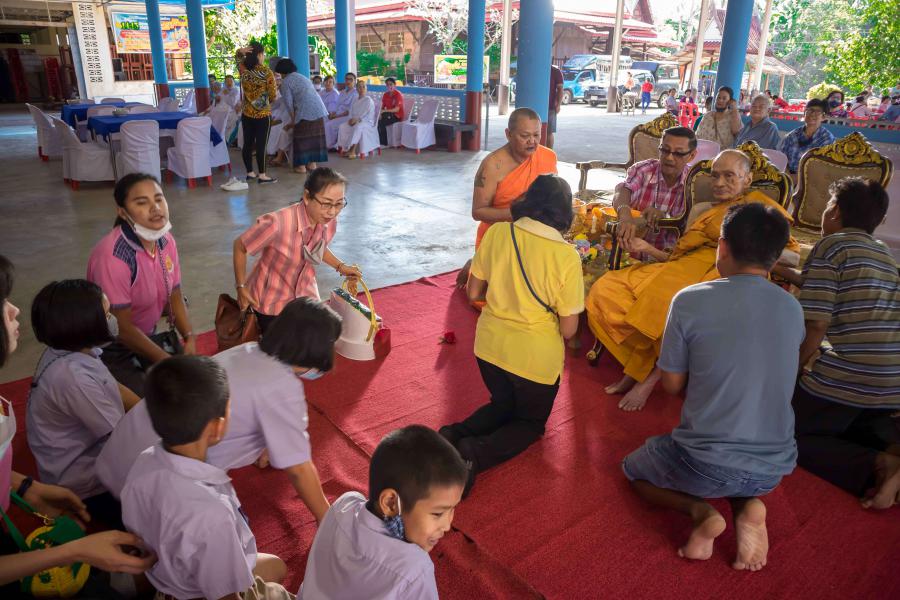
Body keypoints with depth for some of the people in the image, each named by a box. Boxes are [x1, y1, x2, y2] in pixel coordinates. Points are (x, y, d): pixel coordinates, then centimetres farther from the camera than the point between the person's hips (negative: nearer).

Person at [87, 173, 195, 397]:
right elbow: (122, 328, -22)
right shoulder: (112, 255, -26)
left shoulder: (165, 240, -5)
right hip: (112, 350, -7)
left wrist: (190, 339, -12)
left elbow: (175, 297, 4)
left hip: (148, 336, 7)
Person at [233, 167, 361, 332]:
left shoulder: (329, 223, -15)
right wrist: (241, 287, -12)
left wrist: (340, 267, -1)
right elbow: (240, 247, -17)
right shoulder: (277, 224, -34)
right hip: (272, 301, -5)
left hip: (306, 296, 5)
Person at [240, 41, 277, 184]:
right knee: (261, 145, -2)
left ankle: (250, 172, 20)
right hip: (263, 114, -5)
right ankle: (262, 175, 2)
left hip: (247, 114, 6)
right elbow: (273, 96, -10)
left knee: (247, 143, 11)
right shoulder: (267, 72, -12)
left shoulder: (243, 70, 1)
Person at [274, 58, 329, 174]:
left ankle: (301, 166, 6)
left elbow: (289, 103, -1)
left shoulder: (286, 81, 3)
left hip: (305, 111, -7)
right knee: (314, 135, 13)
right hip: (318, 109, 7)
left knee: (301, 137, 3)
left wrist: (293, 120, 10)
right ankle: (313, 163, 19)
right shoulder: (302, 77, 27)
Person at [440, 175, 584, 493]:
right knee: (531, 421, 21)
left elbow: (473, 292, 0)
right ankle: (476, 455, -7)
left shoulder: (496, 233, -9)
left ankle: (454, 435, 2)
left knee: (502, 404, 30)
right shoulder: (567, 256, -18)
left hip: (490, 345, 4)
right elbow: (568, 330, -13)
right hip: (535, 356, -4)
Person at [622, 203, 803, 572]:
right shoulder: (793, 309, 0)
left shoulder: (690, 300, -14)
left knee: (633, 470, 27)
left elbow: (672, 385, -4)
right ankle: (748, 505, 7)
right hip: (774, 469, 5)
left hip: (705, 464, -4)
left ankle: (698, 510, -1)